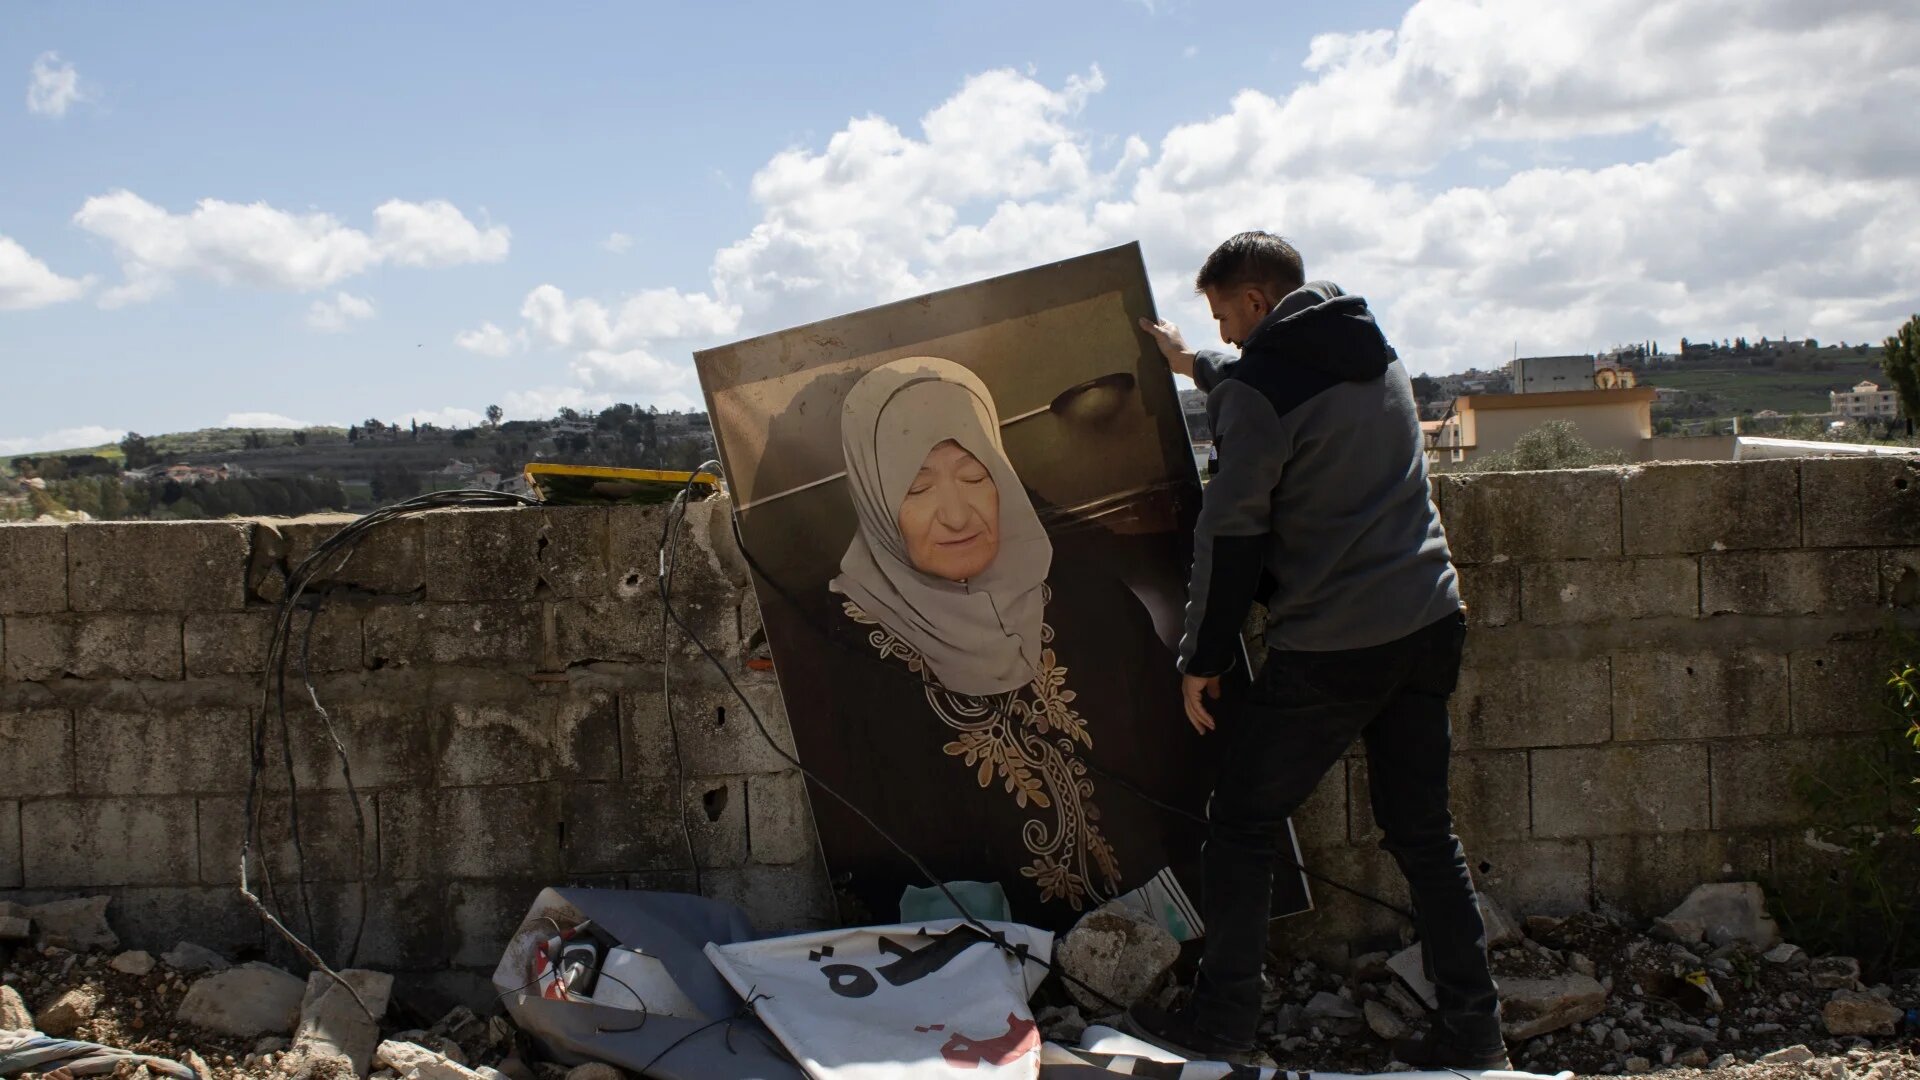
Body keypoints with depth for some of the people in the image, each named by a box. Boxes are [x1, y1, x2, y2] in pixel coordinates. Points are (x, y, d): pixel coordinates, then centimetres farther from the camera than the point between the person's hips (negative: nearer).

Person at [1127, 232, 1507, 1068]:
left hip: (1330, 649, -7)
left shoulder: (1259, 388, -12)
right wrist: (1194, 365, 46)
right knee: (1423, 831, 14)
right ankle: (1472, 1030, 15)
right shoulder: (1375, 356, 12)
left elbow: (1231, 533, -11)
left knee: (1241, 824, 7)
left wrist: (1202, 660, -3)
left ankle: (1221, 1022, 15)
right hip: (1429, 624, 8)